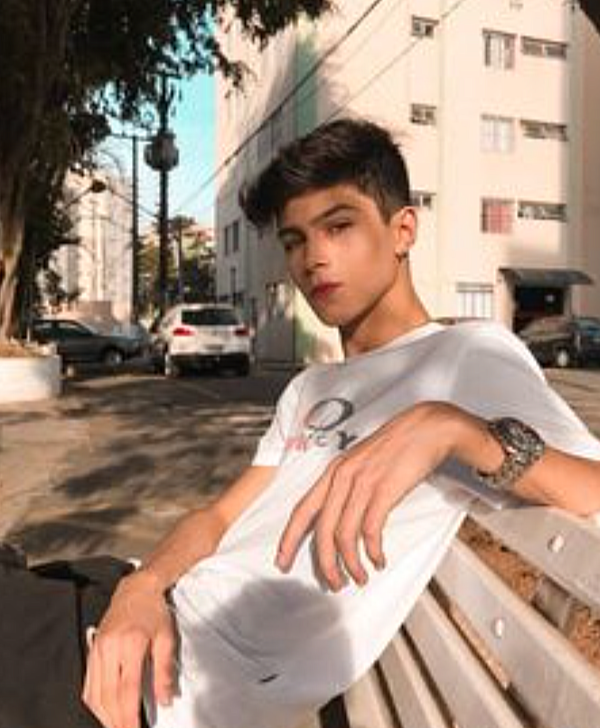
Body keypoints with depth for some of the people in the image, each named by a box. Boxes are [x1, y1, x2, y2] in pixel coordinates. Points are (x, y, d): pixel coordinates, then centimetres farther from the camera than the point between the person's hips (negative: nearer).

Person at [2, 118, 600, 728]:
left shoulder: (472, 354, -5)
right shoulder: (310, 388, 19)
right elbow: (222, 516, 11)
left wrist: (453, 427, -30)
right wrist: (142, 586, -7)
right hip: (163, 619, 7)